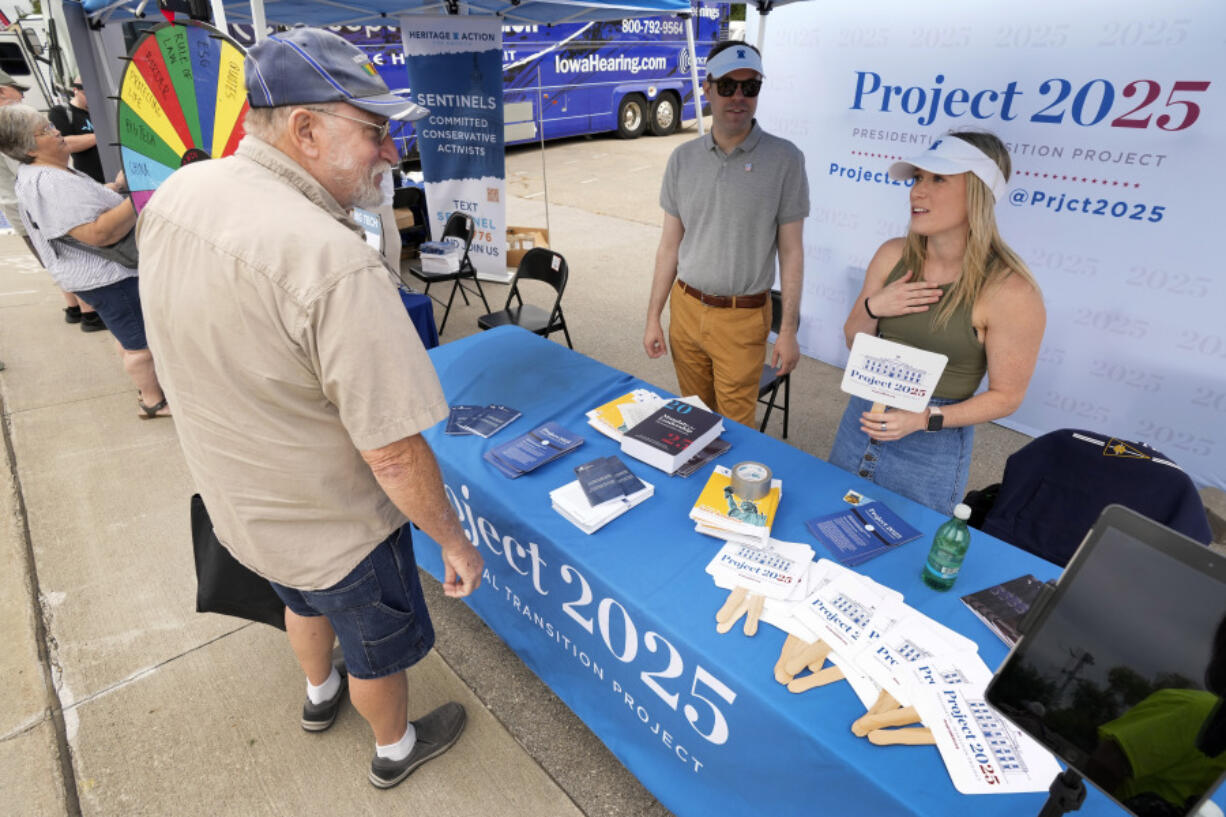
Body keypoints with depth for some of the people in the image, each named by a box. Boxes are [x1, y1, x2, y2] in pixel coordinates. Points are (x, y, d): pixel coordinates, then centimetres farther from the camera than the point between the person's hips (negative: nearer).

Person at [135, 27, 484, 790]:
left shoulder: (177, 192, -9)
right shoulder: (337, 265, -37)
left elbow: (201, 351, 6)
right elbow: (394, 455, -31)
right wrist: (455, 541, -16)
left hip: (234, 498, 8)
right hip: (334, 524, -7)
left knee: (305, 597, 36)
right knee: (378, 644, 22)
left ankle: (320, 695, 65)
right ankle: (396, 748, 52)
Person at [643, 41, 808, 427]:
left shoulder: (784, 159, -6)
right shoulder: (683, 158, 3)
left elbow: (791, 251, -4)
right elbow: (670, 245, 7)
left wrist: (788, 330, -6)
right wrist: (653, 317, 6)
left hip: (742, 318, -3)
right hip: (685, 308, 3)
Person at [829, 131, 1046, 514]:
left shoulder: (1011, 292, -17)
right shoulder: (893, 255, -2)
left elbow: (1006, 396, -10)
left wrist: (924, 419, -22)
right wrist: (873, 307, -14)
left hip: (931, 447, -4)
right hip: (861, 420, 5)